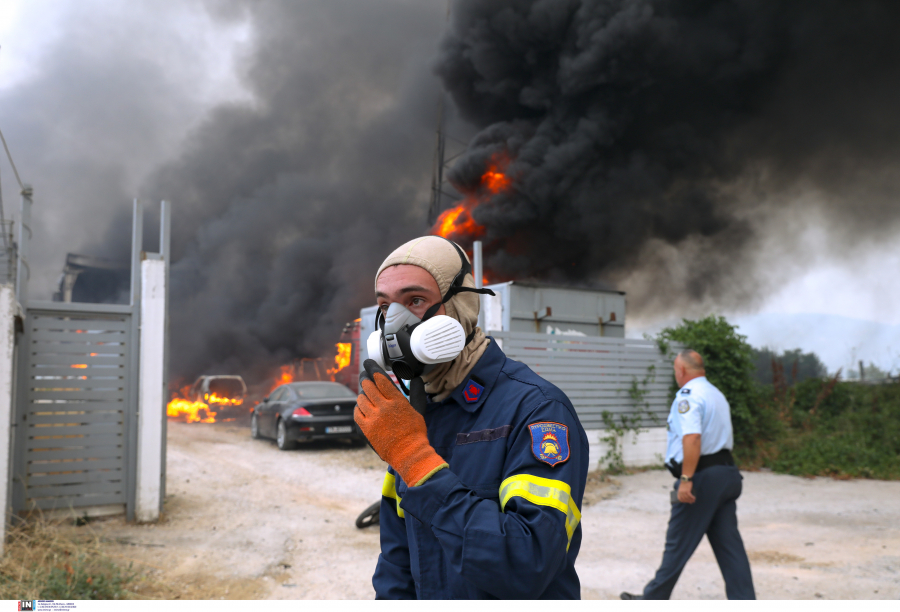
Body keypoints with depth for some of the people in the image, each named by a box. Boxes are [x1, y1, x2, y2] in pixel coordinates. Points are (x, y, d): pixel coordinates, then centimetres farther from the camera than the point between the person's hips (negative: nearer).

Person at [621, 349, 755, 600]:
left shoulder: (688, 396, -13)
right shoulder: (717, 395, 17)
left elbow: (692, 438, -26)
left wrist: (686, 479, -26)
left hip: (702, 476, -8)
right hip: (727, 473, 8)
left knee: (679, 544, 3)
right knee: (729, 544, 9)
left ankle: (654, 598, 17)